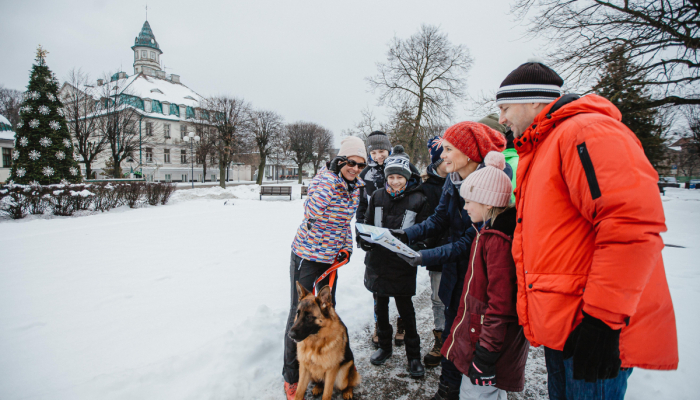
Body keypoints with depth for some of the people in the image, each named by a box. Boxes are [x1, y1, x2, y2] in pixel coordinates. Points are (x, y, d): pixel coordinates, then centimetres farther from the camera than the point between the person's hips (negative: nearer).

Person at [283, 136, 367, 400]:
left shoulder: (355, 188, 3)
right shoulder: (324, 179, -19)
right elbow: (313, 212, -29)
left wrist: (347, 247, 9)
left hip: (331, 257, 7)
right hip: (306, 255, -7)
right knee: (298, 312, 2)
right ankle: (291, 376, 22)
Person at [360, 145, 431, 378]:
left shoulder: (418, 199, -4)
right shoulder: (377, 197, 5)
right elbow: (367, 224, 10)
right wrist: (365, 240, -9)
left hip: (403, 263, -3)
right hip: (377, 261, 4)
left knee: (405, 307, 6)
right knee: (380, 306, 16)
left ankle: (413, 355, 25)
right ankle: (384, 346, 36)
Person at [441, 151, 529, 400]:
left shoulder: (498, 240, -24)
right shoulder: (489, 233, 9)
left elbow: (500, 304, -25)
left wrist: (486, 352, -20)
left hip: (489, 340, -10)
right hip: (475, 329, 10)